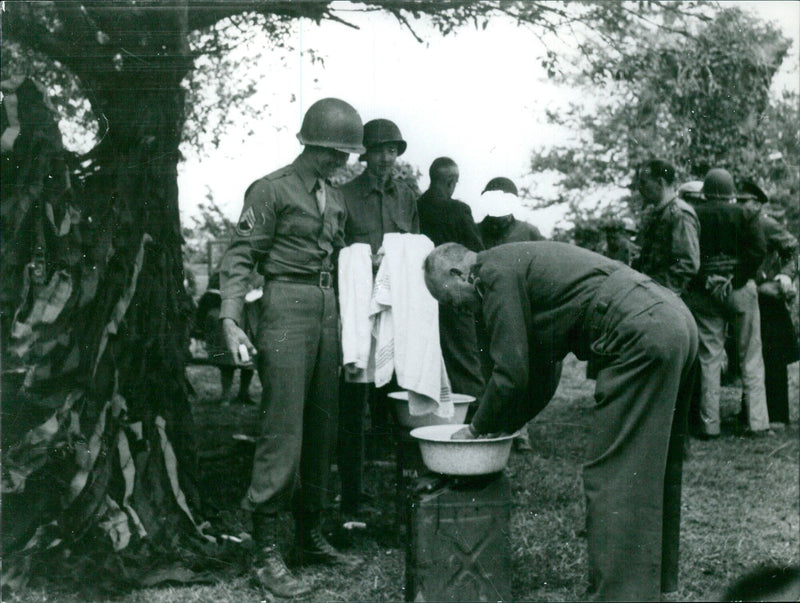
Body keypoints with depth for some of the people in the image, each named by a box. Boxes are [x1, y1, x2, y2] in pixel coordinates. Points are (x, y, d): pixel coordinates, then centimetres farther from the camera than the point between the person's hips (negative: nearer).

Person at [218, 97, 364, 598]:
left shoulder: (335, 199, 18)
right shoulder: (271, 190, -4)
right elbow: (240, 258, -8)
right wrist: (231, 320, -18)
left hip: (328, 311, 8)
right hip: (287, 307, -7)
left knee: (322, 429, 9)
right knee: (283, 431, -9)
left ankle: (311, 536, 20)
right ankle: (266, 552, -3)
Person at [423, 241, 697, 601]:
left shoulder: (496, 273, -4)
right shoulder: (519, 263, 25)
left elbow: (512, 375, -6)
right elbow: (540, 376, 29)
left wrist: (477, 430, 8)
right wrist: (501, 429, 27)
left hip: (641, 336, -11)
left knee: (610, 475, -6)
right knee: (650, 472, 18)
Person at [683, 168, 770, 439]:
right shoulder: (745, 215, -1)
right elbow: (758, 250, -12)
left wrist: (702, 282, 4)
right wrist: (739, 279, -8)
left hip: (703, 294, 1)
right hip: (740, 291, -1)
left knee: (708, 358, 5)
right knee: (751, 357, 7)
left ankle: (709, 424, 5)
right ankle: (758, 422, 6)